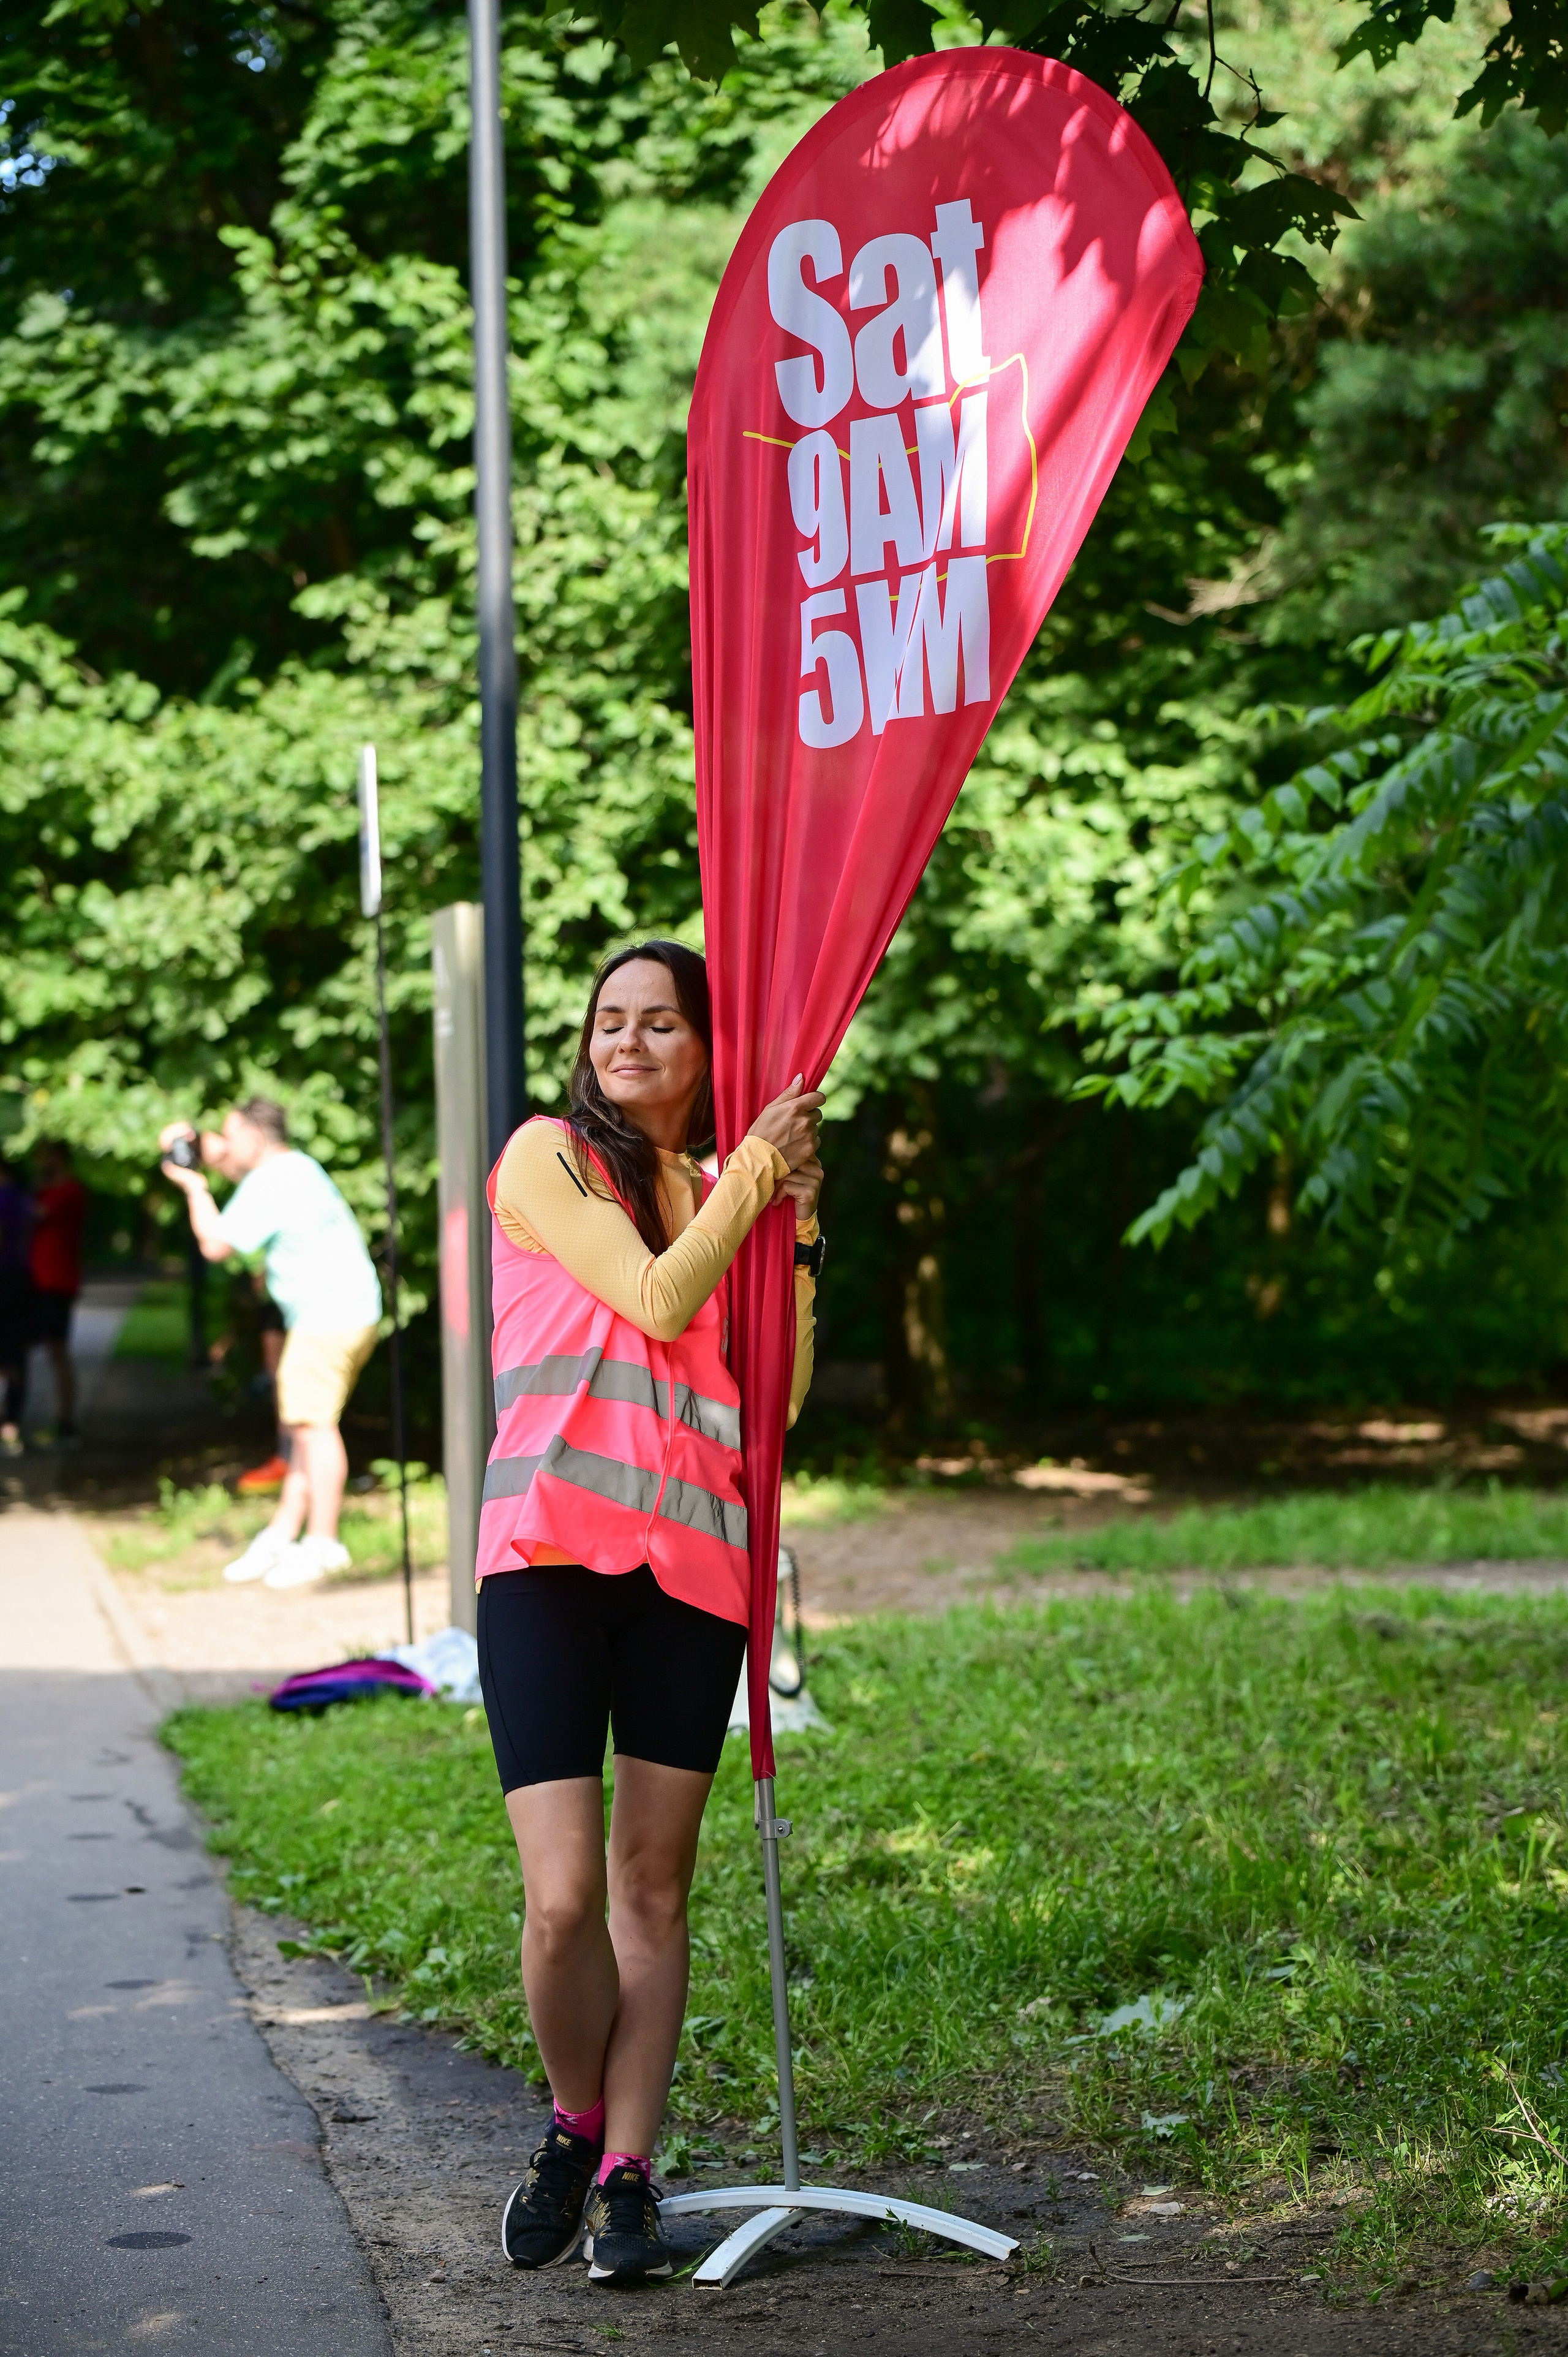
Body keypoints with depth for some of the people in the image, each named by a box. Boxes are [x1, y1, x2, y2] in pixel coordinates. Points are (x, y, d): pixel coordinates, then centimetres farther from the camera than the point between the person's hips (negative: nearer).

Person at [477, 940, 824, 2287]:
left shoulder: (725, 1197, 18)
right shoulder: (548, 1159, 5)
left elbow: (777, 1398, 9)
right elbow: (655, 1299, -7)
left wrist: (798, 1223, 5)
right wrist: (755, 1169, 0)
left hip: (692, 1562, 4)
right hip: (551, 1552, -4)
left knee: (653, 1886, 5)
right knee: (562, 1898, -10)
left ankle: (626, 2175, 13)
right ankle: (575, 2128, 15)